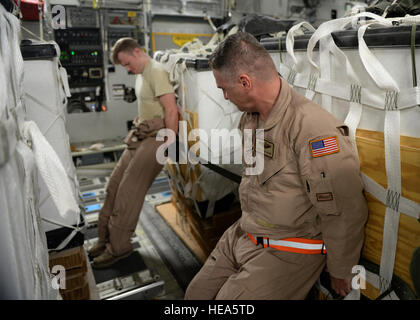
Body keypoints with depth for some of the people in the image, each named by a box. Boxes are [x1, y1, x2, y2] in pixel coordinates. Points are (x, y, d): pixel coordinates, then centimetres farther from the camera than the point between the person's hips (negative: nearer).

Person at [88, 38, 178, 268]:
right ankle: (106, 237, 21)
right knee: (115, 184, 9)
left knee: (128, 191, -9)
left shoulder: (156, 72, -13)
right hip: (141, 137, 10)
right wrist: (137, 132, 18)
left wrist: (171, 145, -20)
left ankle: (118, 247, 4)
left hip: (155, 139, -10)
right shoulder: (145, 73, 18)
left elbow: (171, 110, -20)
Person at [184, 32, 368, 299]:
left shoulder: (312, 128, -28)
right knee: (196, 293, 12)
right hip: (242, 234, 8)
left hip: (289, 252, -8)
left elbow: (345, 212, -23)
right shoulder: (250, 117, 3)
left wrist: (341, 272, -9)